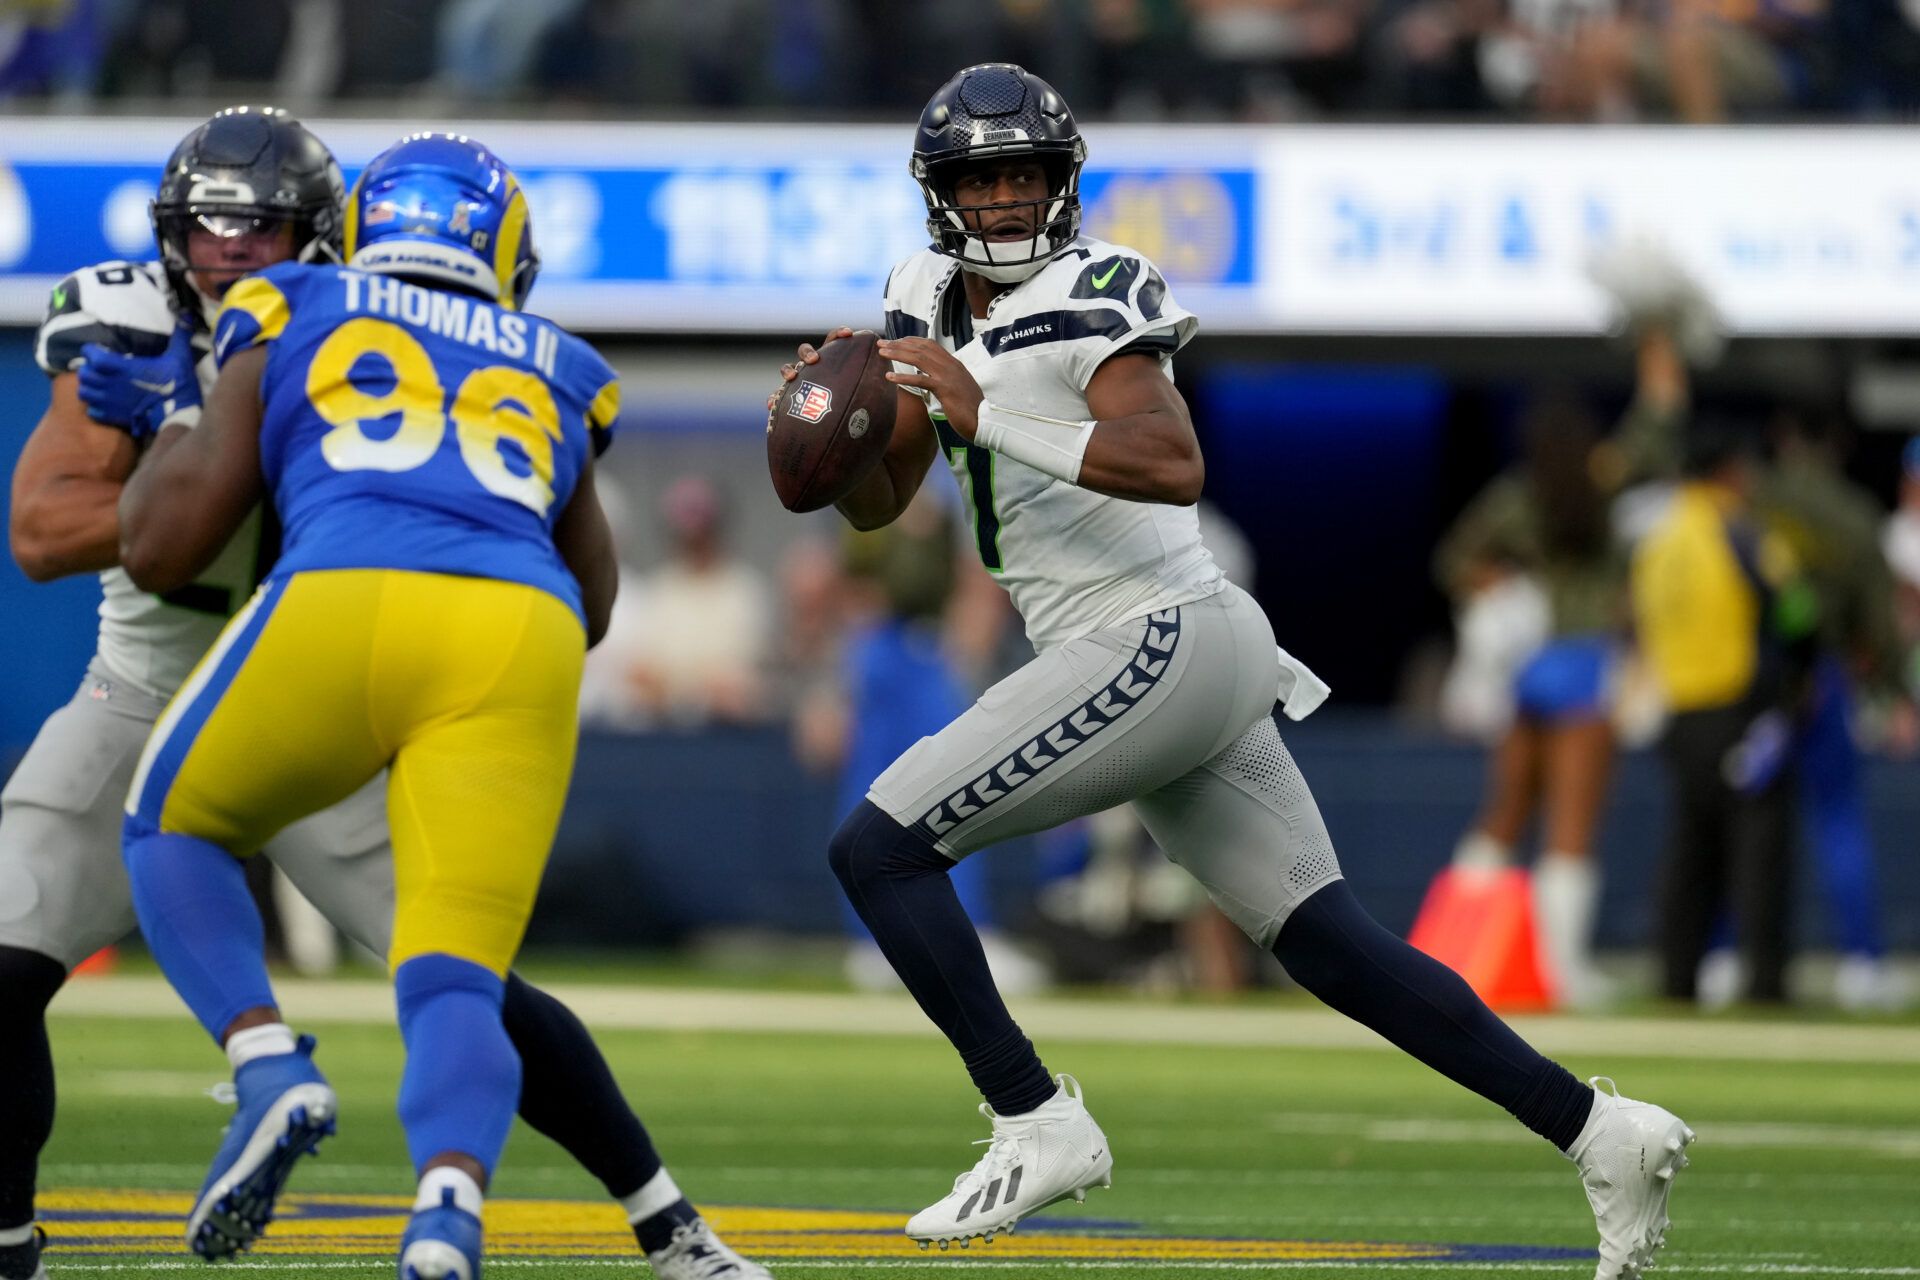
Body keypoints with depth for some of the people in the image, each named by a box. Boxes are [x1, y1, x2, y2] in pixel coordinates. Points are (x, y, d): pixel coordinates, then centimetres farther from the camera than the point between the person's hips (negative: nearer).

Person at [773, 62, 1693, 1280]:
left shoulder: (1091, 297, -12)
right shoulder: (932, 301, 14)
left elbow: (1174, 462, -28)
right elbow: (876, 502, 19)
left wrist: (987, 417, -28)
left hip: (1158, 646, -9)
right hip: (1191, 664, 9)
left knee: (880, 848, -8)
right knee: (1331, 944, 8)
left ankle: (1037, 1126, -6)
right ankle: (1601, 1131, 8)